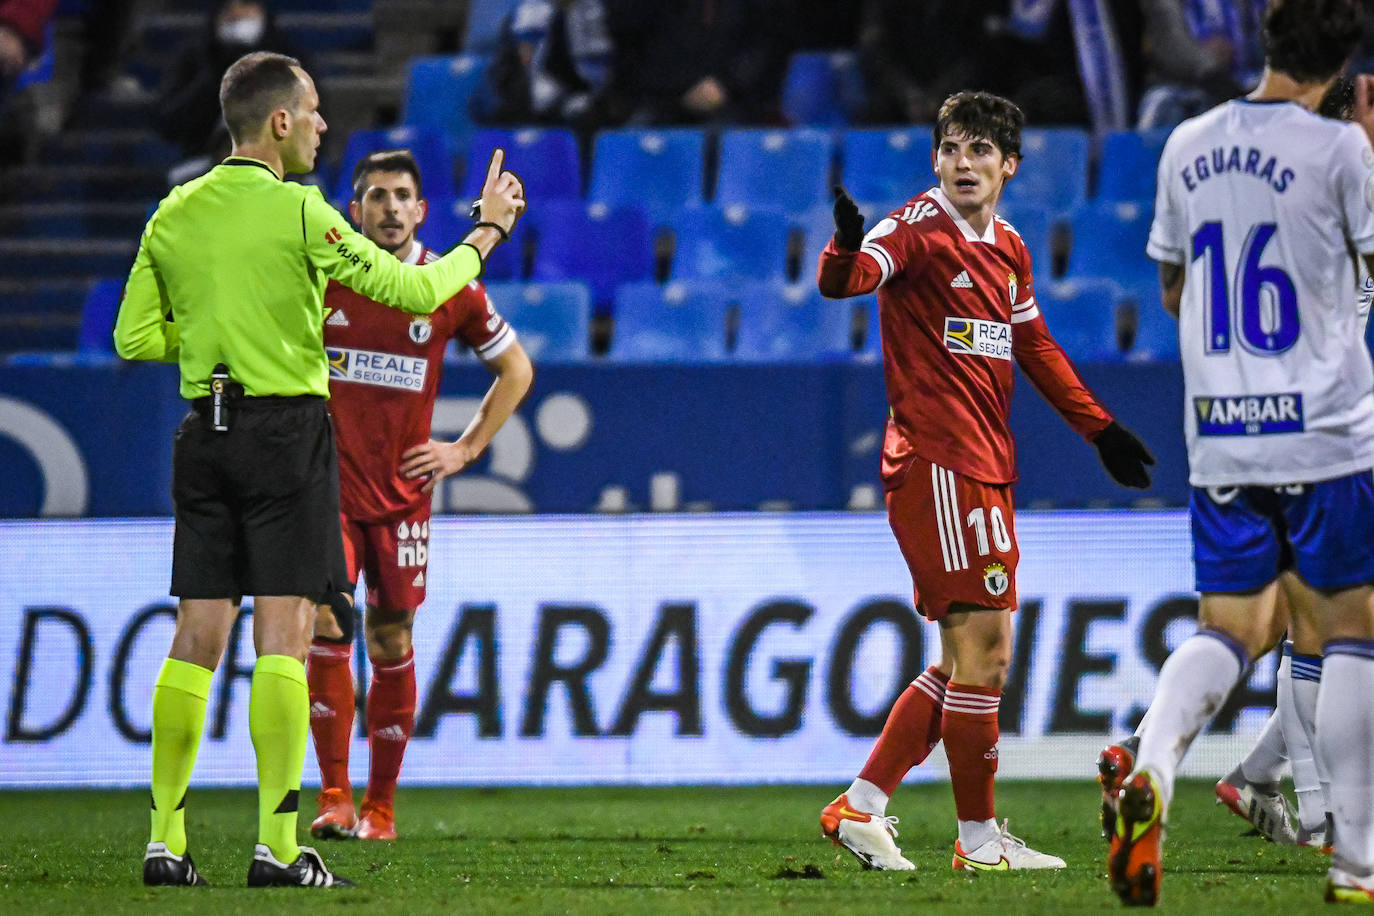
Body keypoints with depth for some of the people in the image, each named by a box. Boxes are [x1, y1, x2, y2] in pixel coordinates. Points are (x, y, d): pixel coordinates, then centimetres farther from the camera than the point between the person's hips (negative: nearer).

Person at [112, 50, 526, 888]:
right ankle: (277, 844, -9)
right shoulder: (296, 211, -10)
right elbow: (416, 291, -9)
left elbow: (135, 338, 11)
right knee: (284, 637, -5)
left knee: (198, 637, 6)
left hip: (205, 434, 6)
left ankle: (166, 839, 4)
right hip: (286, 428, -6)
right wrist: (488, 232, 7)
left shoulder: (174, 214, 8)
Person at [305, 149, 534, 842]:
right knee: (326, 627, -16)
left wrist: (464, 450, 5)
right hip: (325, 483, -1)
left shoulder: (450, 289, -1)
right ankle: (335, 798, -11)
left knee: (391, 644, 6)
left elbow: (515, 369, 13)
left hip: (402, 492, 1)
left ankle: (380, 806, 16)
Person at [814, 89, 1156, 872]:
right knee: (981, 651, -9)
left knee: (976, 660, 10)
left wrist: (1099, 427, 29)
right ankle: (980, 838, -1)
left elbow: (1034, 346, 28)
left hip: (986, 468, 9)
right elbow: (844, 281, -27)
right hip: (937, 461, -9)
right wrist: (848, 248, -49)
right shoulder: (920, 228, -9)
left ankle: (862, 807, 15)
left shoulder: (1009, 248, 15)